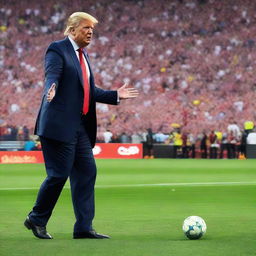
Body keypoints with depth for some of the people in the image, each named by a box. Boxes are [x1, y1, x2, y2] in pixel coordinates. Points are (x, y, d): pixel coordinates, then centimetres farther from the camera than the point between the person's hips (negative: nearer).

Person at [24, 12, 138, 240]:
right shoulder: (57, 50, -6)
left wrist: (116, 95, 18)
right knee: (59, 174, -7)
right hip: (59, 125, -9)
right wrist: (50, 91, -43)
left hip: (80, 127, 9)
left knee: (87, 172, 5)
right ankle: (37, 219, 11)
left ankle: (84, 227, 8)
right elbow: (51, 76, -23)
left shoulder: (83, 55, 20)